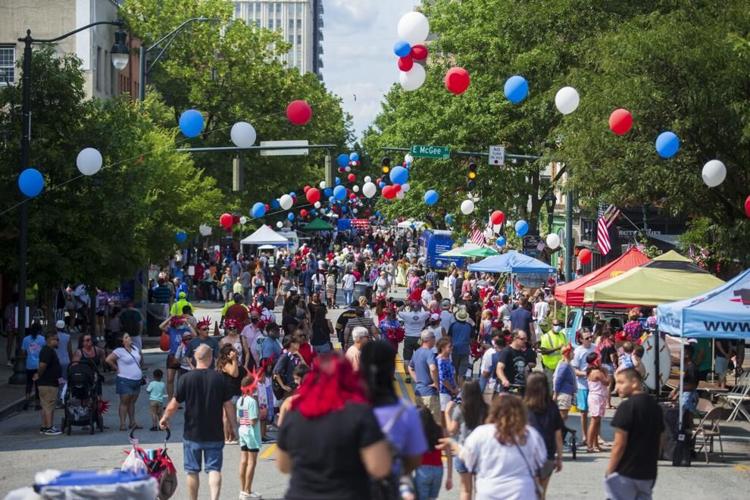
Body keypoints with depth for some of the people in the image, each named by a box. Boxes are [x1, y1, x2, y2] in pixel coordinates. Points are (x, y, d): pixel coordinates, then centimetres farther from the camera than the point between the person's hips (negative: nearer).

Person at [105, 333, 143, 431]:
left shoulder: (135, 348, 11)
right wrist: (116, 368, -10)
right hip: (125, 380, -6)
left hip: (137, 379, 7)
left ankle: (132, 422, 16)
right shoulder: (119, 351, -11)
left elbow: (139, 356, 31)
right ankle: (122, 424, -3)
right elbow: (108, 359, -18)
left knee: (132, 402, 11)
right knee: (124, 402, -5)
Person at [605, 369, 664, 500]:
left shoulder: (627, 407, -15)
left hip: (625, 474, -7)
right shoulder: (655, 406, 9)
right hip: (648, 473, 7)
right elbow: (659, 442, 16)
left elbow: (619, 445, -17)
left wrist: (609, 472, -10)